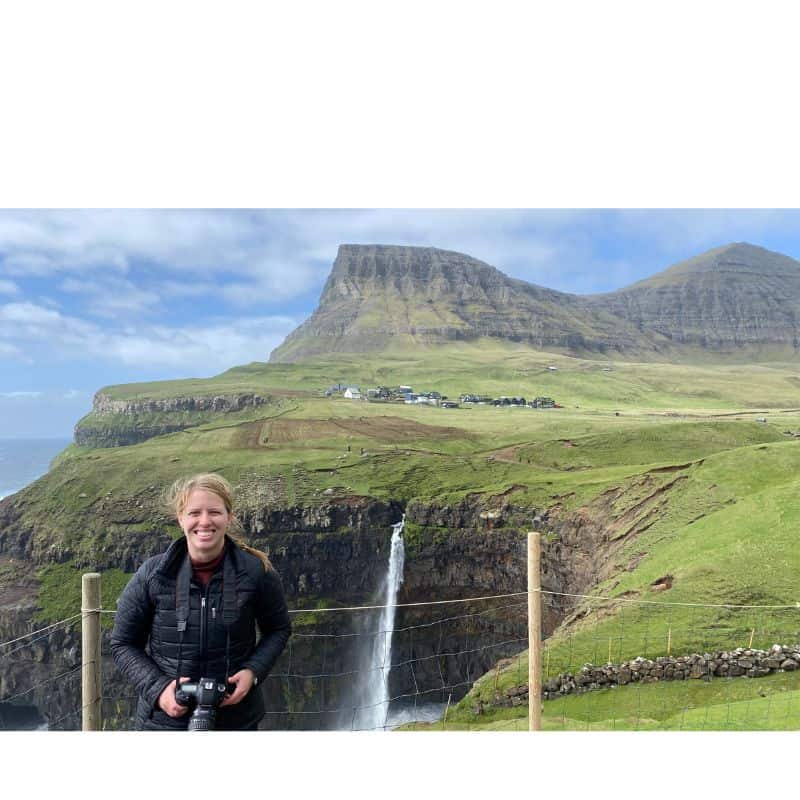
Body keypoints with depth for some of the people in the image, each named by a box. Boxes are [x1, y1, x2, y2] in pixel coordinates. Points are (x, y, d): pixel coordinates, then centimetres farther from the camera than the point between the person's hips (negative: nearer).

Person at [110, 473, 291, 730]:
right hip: (164, 719, 0)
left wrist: (252, 672, -11)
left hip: (237, 717, 1)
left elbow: (279, 629, 6)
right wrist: (158, 688, -15)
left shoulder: (256, 571, -9)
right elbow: (122, 644, 0)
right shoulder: (152, 575, -10)